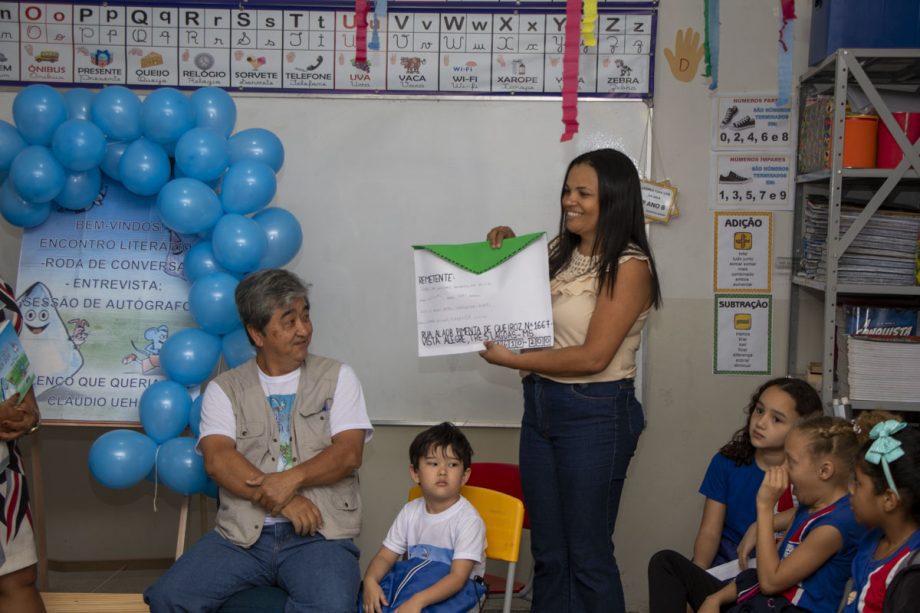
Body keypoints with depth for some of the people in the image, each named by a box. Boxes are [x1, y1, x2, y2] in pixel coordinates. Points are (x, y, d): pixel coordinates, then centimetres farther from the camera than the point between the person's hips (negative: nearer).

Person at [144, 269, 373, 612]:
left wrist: (292, 478, -18)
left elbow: (349, 453, 0)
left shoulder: (337, 377, 12)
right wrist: (283, 501, -15)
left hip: (319, 534, -1)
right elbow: (217, 459, -4)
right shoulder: (225, 389, 11)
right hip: (242, 533, 2)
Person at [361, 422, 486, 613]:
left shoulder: (469, 520, -14)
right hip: (414, 584, 5)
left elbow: (458, 577, -20)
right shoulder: (410, 512, 4)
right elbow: (385, 556, 4)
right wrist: (370, 580, -19)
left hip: (456, 592, -5)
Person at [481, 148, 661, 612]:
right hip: (539, 405, 7)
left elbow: (593, 357, -19)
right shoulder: (560, 252, 8)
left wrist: (511, 360, -15)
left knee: (588, 556, 4)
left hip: (595, 415, -7)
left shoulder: (628, 266, -12)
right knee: (547, 552, 14)